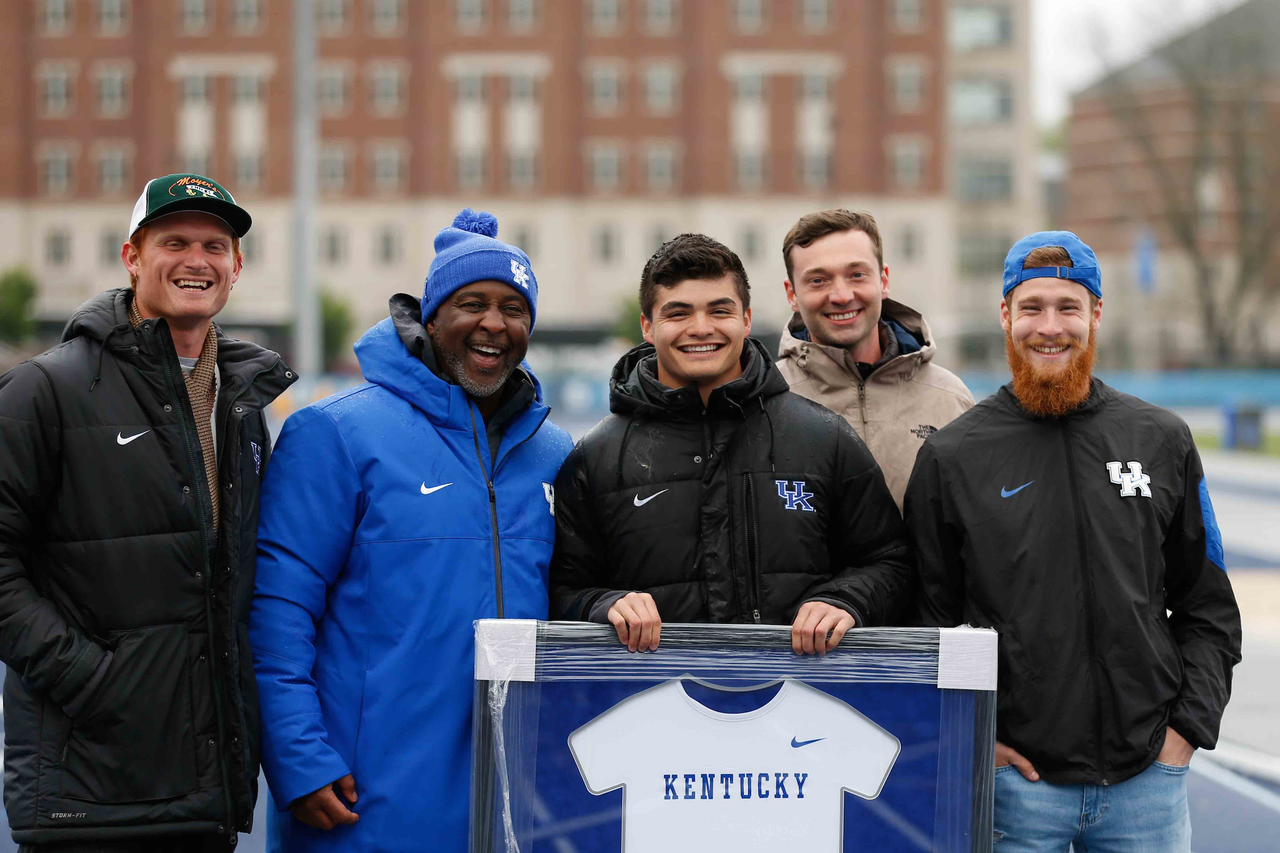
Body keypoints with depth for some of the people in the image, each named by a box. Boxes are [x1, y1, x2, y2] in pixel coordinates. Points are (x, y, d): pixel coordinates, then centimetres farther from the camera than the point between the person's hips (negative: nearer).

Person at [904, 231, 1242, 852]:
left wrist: (1189, 724, 0)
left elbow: (1208, 608, 11)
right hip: (1014, 783, -1)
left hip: (1147, 775, 2)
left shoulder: (1163, 442, 7)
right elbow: (925, 615, 5)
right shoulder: (952, 456, 1)